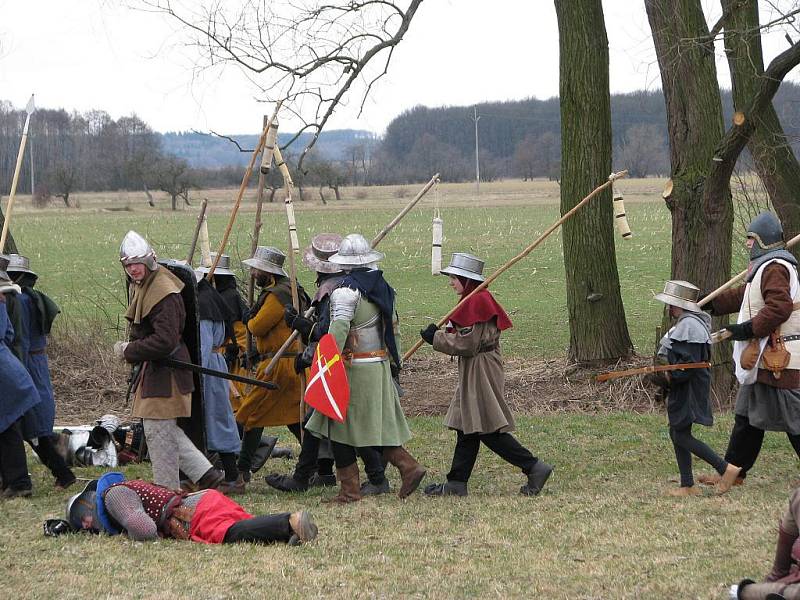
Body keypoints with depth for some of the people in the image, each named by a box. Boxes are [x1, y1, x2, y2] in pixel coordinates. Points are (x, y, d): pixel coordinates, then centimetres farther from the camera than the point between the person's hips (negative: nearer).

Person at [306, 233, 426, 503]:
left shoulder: (346, 290, -14)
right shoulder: (382, 287, 11)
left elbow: (339, 329, -23)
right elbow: (392, 326, 17)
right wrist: (394, 358, 25)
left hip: (353, 367, -8)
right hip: (380, 365, 8)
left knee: (340, 427, 1)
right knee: (380, 425, 15)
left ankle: (349, 489, 2)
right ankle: (408, 466, -1)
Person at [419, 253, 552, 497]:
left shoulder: (477, 303, -18)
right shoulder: (476, 300, 15)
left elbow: (467, 344, -20)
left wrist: (436, 338, -12)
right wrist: (440, 333, 8)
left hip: (481, 375, -11)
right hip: (472, 375, 11)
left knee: (489, 431, -9)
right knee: (466, 430, 12)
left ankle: (535, 468, -7)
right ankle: (456, 483, 16)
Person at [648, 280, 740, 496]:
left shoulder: (689, 325, -18)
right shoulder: (685, 323, 16)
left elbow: (688, 364, -24)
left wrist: (667, 377, -16)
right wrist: (665, 375, 12)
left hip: (689, 389, -11)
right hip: (683, 390, 11)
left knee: (681, 436, -10)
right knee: (677, 434, 11)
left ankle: (726, 469, -10)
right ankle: (688, 486, 14)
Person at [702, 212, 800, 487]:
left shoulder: (774, 268, -16)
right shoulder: (766, 266, 18)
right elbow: (745, 295, 30)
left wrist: (749, 328, -25)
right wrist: (713, 304, 32)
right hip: (764, 358, 11)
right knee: (748, 416, 16)